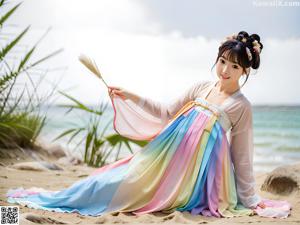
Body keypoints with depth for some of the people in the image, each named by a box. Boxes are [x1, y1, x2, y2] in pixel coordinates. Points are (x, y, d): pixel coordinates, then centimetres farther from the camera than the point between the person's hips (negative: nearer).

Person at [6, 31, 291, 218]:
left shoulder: (241, 106, -8)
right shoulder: (202, 86, 6)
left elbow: (242, 158, -4)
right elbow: (167, 113, 15)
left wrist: (250, 200, -3)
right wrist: (132, 98, 8)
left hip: (194, 168, -4)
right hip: (167, 153, 4)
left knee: (121, 186, -4)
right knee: (116, 179, -2)